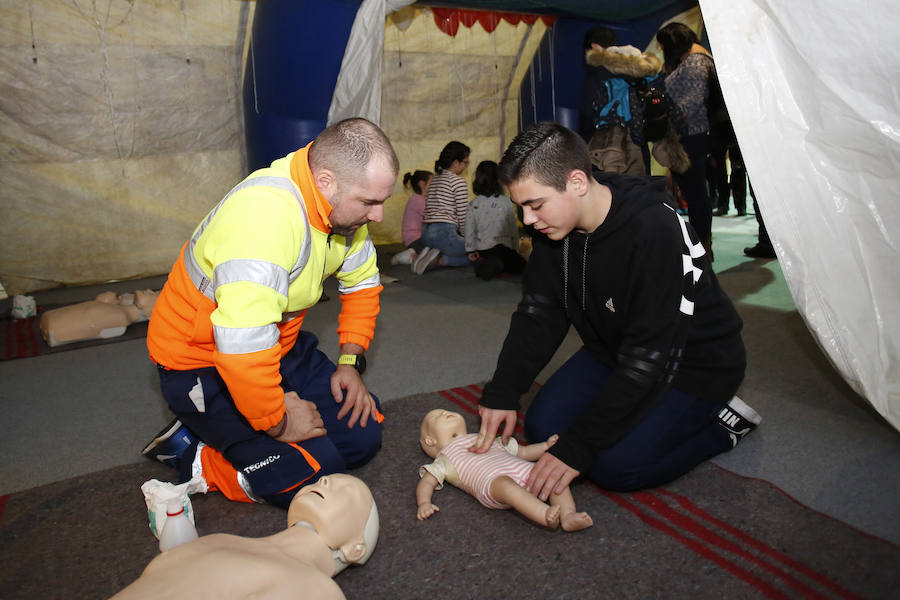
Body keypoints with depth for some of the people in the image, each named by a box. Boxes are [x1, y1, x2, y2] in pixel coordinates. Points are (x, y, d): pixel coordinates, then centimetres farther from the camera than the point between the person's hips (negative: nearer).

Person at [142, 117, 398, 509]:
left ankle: (225, 435, 12)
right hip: (202, 364, -8)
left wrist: (351, 363, 0)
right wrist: (278, 424, -24)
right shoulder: (265, 216, -35)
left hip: (280, 348, 8)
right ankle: (188, 455, 4)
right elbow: (244, 348, -40)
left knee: (362, 436, 2)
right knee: (317, 479, -15)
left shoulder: (344, 204, -7)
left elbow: (362, 284, 9)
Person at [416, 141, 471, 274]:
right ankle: (440, 260, -13)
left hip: (425, 233, 9)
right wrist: (467, 238, 9)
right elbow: (463, 215, -7)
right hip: (444, 233, -9)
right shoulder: (458, 181, -5)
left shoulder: (434, 179, 21)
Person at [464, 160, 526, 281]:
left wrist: (471, 251, 8)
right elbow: (514, 228, 3)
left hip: (482, 249, 1)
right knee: (520, 265, 18)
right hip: (504, 248, 0)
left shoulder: (473, 205, -4)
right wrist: (515, 248, 15)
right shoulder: (507, 203, -4)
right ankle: (499, 265, -15)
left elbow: (470, 231, -3)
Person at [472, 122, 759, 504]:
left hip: (694, 362, -7)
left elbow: (649, 357, -33)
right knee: (543, 426, -4)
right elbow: (537, 315, -3)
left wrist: (578, 447, -32)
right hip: (614, 351, 7)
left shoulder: (655, 232, -33)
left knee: (615, 465, -19)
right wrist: (502, 393, -14)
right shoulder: (554, 225, -10)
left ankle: (721, 424, 5)